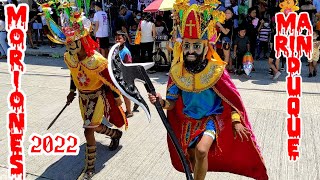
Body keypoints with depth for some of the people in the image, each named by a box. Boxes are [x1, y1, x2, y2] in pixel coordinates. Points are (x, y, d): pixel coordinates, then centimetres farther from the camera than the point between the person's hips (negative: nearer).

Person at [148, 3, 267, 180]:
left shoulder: (216, 71, -20)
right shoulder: (177, 72, -11)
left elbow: (233, 98, -8)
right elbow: (172, 103, -5)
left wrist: (236, 122, -11)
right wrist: (161, 102, -25)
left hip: (212, 119, -3)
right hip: (188, 121, 4)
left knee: (201, 151, -26)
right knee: (191, 156, 17)